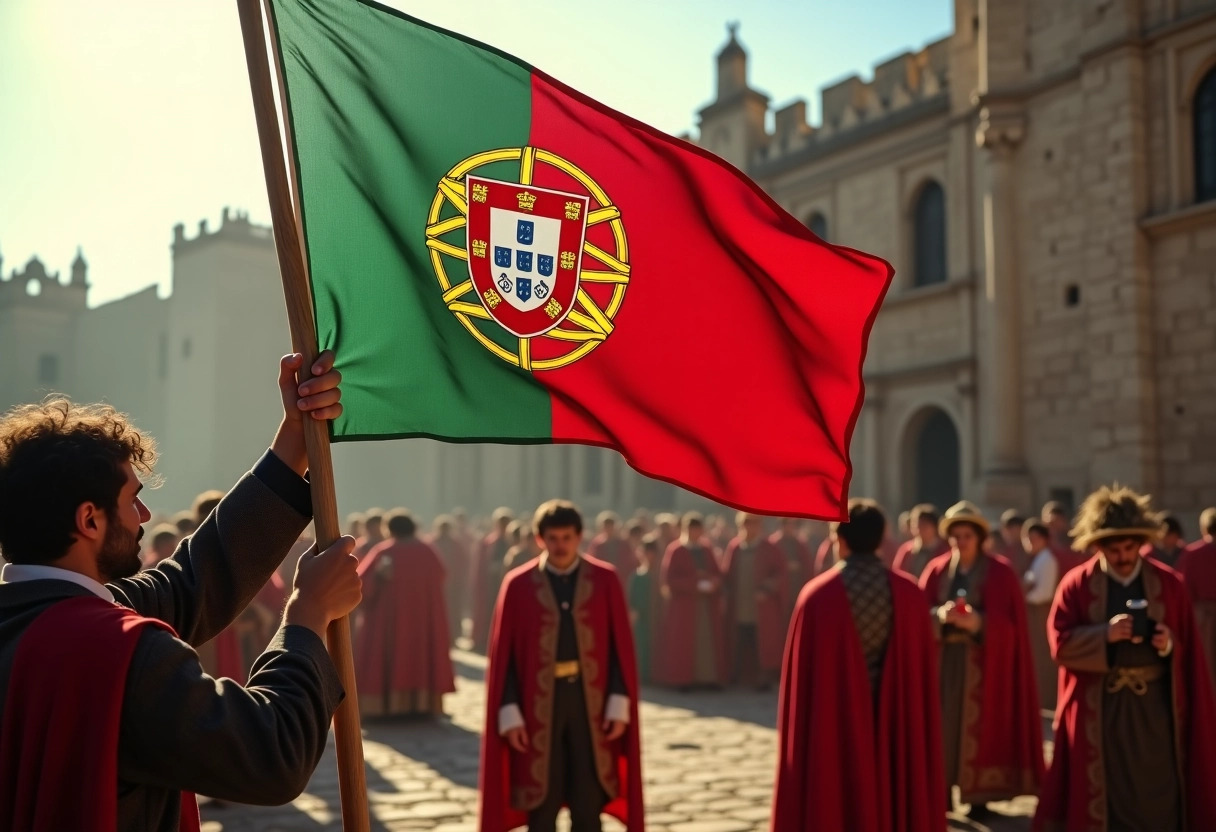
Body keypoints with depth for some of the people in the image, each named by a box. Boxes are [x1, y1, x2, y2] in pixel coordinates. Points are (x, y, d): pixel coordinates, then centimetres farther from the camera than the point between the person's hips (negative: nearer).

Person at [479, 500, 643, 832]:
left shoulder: (605, 580, 2)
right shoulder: (518, 585, -1)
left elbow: (621, 647, 1)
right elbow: (503, 654, -1)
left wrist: (619, 706, -6)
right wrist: (510, 714, -8)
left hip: (591, 702, 1)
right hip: (539, 704, -1)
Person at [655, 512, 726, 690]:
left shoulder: (706, 550, 11)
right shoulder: (675, 550, -6)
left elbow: (718, 573, 14)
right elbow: (668, 578, -12)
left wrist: (713, 582, -10)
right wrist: (695, 584, -18)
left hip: (708, 604, 5)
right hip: (684, 604, -5)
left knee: (710, 641, 3)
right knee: (683, 643, -4)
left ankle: (710, 677, 7)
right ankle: (682, 679, 1)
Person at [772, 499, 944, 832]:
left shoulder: (819, 595, -14)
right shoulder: (909, 593, -5)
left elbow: (802, 673, -10)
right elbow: (924, 672, 0)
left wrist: (802, 738, 1)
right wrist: (917, 730, 11)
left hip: (832, 727, -2)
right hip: (897, 728, 3)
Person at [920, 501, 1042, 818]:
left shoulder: (1000, 573, -1)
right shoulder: (936, 570, 7)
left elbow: (1009, 623, -7)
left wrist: (977, 622, -23)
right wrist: (941, 615, -19)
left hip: (983, 662, -2)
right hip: (942, 659, 3)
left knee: (978, 725, -4)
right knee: (943, 724, -2)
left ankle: (979, 796, 3)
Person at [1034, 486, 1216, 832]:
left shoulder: (1169, 583, 4)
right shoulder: (1076, 584, -2)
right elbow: (1060, 643, -8)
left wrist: (1169, 643, -15)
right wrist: (1105, 634, -21)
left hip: (1154, 706, 1)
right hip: (1100, 708, -1)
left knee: (1158, 793, 2)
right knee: (1105, 792, 3)